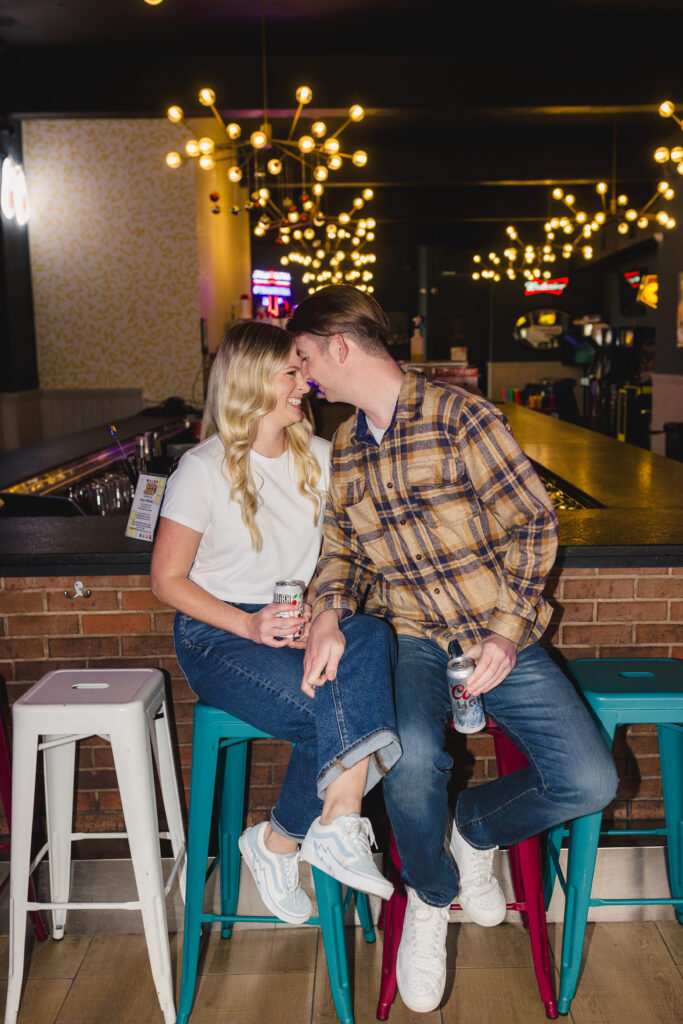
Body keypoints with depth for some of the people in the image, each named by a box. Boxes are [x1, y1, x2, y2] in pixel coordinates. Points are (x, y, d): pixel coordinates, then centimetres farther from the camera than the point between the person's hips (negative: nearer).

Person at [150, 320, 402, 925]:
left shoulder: (319, 457, 9)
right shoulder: (204, 470, -7)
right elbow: (167, 579, -5)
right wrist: (249, 625, -19)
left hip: (303, 624, 5)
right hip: (218, 633, -4)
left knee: (372, 634, -30)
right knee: (330, 710, -30)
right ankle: (339, 829, 0)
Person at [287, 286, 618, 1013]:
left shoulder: (460, 416, -8)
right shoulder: (342, 449, 11)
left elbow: (533, 523, -6)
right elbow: (341, 551, 15)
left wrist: (509, 632, -14)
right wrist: (329, 613, -8)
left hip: (496, 636, -2)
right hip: (410, 637, 2)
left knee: (589, 782, -17)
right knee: (412, 755, -30)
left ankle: (477, 826, 16)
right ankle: (430, 896, 4)